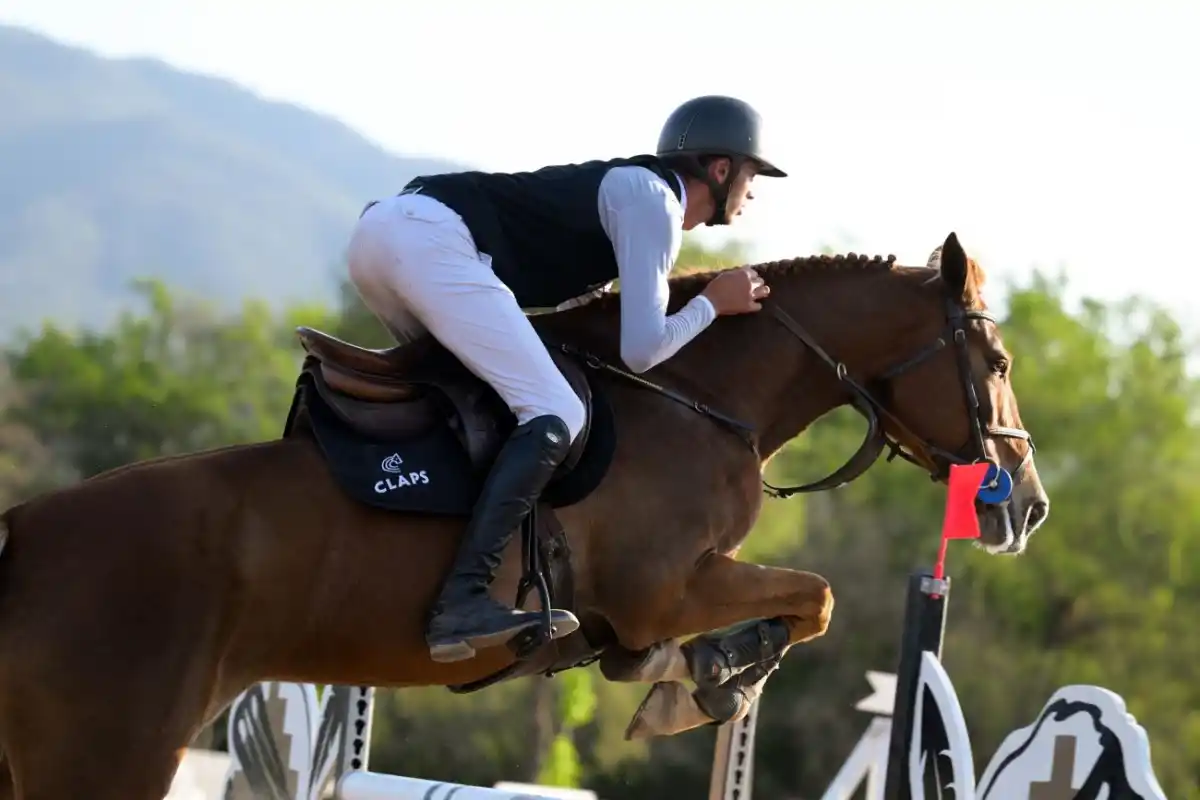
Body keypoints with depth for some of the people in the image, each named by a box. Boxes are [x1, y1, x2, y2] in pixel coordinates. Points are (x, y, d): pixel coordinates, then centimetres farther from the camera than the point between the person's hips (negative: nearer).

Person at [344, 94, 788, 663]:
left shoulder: (625, 188, 29)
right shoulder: (654, 202, 1)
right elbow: (641, 350, -7)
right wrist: (712, 304, 10)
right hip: (430, 238, -10)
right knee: (554, 416, -15)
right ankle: (461, 604, -29)